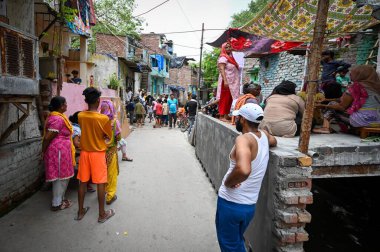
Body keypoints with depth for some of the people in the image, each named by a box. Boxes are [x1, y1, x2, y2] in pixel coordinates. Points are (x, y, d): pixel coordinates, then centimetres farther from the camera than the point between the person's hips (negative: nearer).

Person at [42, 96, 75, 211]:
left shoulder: (56, 116, 12)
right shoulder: (57, 119, -20)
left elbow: (48, 136, 17)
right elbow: (47, 138, -19)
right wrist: (44, 152, -7)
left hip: (61, 150, 10)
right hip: (59, 151, -10)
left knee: (62, 177, 18)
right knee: (61, 177, 1)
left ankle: (60, 199, 31)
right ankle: (56, 204, 13)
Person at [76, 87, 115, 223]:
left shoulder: (80, 116, -5)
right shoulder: (104, 118, -18)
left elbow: (87, 130, 7)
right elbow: (108, 136, -6)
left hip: (84, 152, 5)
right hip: (98, 153, -4)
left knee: (82, 182, 15)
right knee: (100, 184, 6)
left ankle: (80, 211, 29)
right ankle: (102, 214, 18)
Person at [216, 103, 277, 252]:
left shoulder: (244, 139, -23)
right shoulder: (264, 135, 0)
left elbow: (243, 170, -42)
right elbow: (274, 142, 26)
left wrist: (227, 182, -24)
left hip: (231, 203, -7)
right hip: (249, 206, 7)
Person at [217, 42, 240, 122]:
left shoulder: (231, 57, 20)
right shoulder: (223, 58, -7)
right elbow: (222, 70, -17)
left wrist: (237, 81, 23)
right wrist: (225, 81, -28)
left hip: (232, 82, 9)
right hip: (226, 81, -9)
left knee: (229, 99, 9)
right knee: (224, 99, -8)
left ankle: (226, 115, 15)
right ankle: (222, 116, -5)